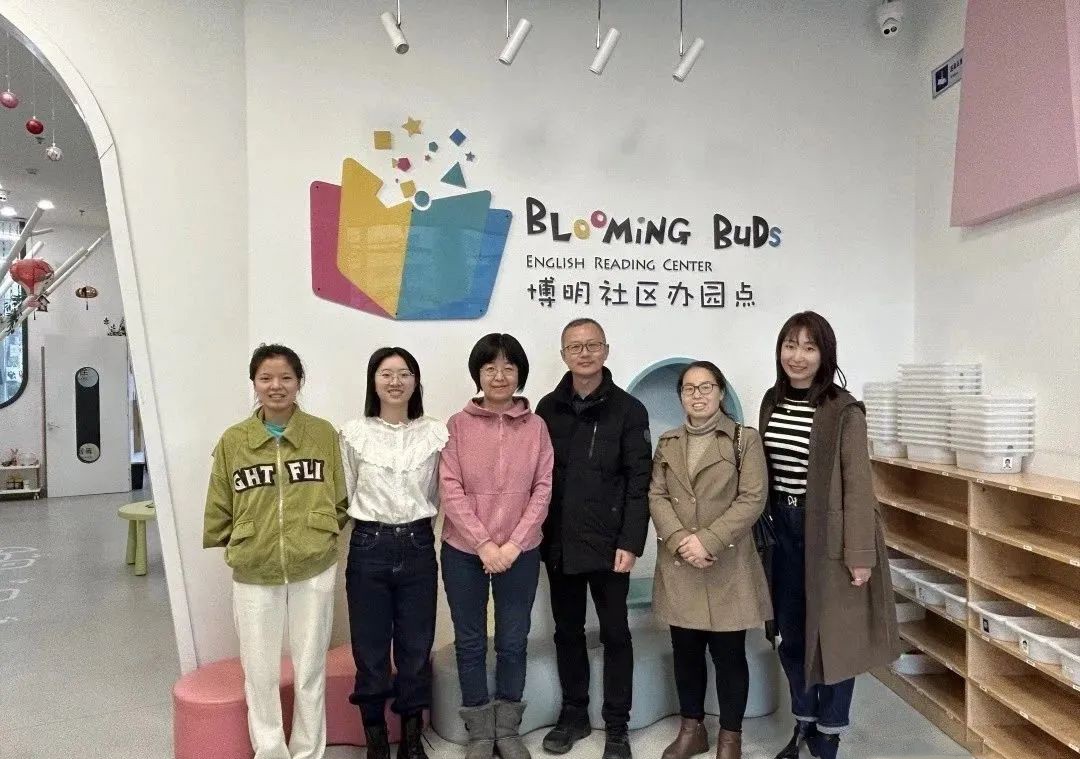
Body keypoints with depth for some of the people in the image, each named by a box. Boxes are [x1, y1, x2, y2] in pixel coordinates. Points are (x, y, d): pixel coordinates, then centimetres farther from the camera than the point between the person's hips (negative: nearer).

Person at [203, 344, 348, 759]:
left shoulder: (324, 434, -4)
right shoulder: (232, 441, -2)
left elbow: (340, 501, 4)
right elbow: (218, 511, 4)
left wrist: (318, 534, -2)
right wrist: (243, 543, 0)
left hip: (314, 570, 0)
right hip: (253, 575, 1)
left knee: (311, 670, 13)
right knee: (260, 675, 11)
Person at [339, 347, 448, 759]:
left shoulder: (436, 433, 0)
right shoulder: (353, 433, -2)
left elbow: (441, 494, 6)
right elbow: (343, 496, 4)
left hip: (418, 547, 1)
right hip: (369, 547, -1)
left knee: (416, 645, 10)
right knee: (370, 647, 8)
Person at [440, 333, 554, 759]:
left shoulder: (536, 427, -1)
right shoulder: (458, 425, -4)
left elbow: (543, 489, -2)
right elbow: (450, 490, -8)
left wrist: (513, 544, -11)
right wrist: (483, 543, -14)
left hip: (520, 553, 1)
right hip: (464, 551, 0)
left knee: (513, 643, 11)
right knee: (470, 642, 10)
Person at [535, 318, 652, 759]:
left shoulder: (628, 410, -4)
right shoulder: (548, 408, 5)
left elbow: (639, 482, -8)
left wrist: (631, 542, -14)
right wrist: (537, 534, 2)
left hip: (608, 544, -3)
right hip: (558, 544, 3)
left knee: (615, 634, 8)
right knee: (567, 632, 15)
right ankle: (573, 715, 31)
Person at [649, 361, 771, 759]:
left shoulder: (745, 439, -2)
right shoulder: (667, 442, 9)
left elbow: (753, 499, -10)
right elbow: (656, 497, 3)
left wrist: (708, 540, -18)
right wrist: (679, 540, -13)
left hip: (728, 565, -3)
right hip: (679, 564, 4)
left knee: (729, 653, 6)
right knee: (686, 651, 12)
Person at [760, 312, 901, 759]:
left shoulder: (844, 411, -13)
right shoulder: (772, 403, 5)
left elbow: (857, 484, -13)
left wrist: (859, 552, -15)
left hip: (829, 533, -5)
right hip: (784, 530, 6)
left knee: (833, 635, 7)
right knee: (791, 634, 15)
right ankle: (804, 722, 35)